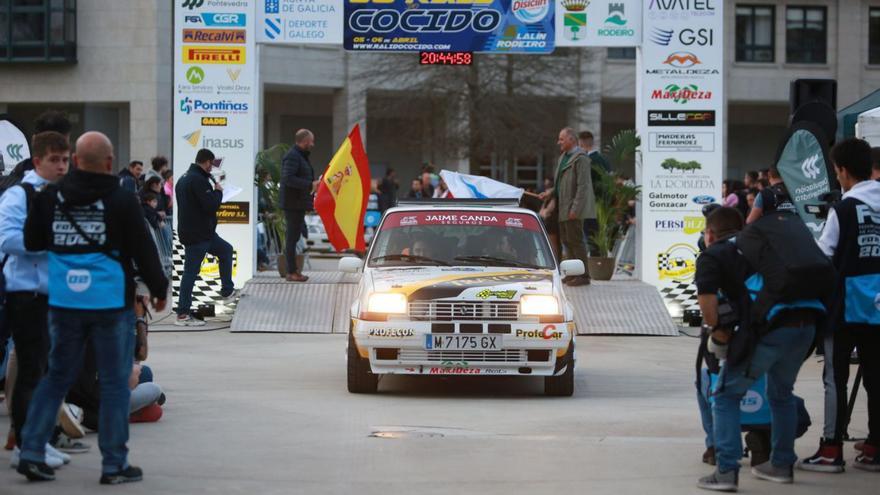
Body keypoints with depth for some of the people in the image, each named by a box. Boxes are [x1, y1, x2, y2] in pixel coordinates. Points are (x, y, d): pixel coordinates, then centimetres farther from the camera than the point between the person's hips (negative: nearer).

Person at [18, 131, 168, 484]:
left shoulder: (49, 198, 2)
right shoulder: (121, 201, -9)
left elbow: (32, 242, 13)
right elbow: (143, 250, -5)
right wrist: (159, 289, 8)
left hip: (64, 303, 4)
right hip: (111, 303, -4)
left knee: (58, 376, 15)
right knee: (115, 382, 4)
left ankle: (32, 452, 9)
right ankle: (114, 465, 7)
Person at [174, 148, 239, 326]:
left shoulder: (184, 178, 13)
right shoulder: (199, 180, -20)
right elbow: (212, 205, -24)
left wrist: (214, 192, 15)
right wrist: (218, 191, -5)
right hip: (197, 235, -10)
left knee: (226, 250, 25)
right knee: (191, 272, -6)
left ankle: (227, 291, 32)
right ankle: (183, 315, -3)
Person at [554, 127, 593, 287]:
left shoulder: (580, 158, -13)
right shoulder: (564, 157, 17)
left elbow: (583, 186, -19)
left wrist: (575, 209, -23)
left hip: (573, 208, -10)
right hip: (564, 208, 10)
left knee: (575, 240, -8)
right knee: (566, 240, 11)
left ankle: (583, 275, -5)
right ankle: (574, 273, 18)